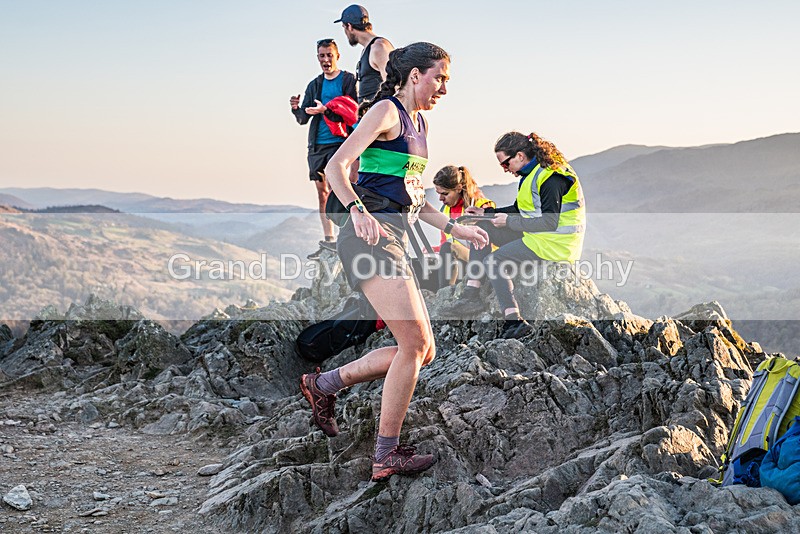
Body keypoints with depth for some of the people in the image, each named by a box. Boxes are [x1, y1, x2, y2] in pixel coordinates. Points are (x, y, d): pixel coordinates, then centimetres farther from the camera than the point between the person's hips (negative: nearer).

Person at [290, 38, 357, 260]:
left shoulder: (349, 80, 0)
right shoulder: (314, 85, 16)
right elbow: (303, 119, 13)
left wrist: (325, 110, -24)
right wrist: (296, 108, -10)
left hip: (340, 141, -6)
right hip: (317, 145, 6)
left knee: (333, 188, -18)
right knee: (322, 193, 7)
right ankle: (328, 240, 12)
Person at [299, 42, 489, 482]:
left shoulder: (419, 123, 23)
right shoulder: (387, 110, -5)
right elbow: (335, 165, -16)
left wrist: (453, 228, 21)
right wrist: (358, 211, -32)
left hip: (394, 240, 9)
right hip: (371, 235, -9)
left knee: (422, 351, 7)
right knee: (415, 343, -15)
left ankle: (324, 383, 17)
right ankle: (387, 454, -5)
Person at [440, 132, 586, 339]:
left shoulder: (551, 178, -20)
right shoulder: (531, 173, 11)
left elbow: (550, 222, -25)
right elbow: (520, 210, 21)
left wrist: (509, 221, -19)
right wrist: (486, 212, 11)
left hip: (555, 243, -10)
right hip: (535, 236, 10)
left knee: (492, 262, -19)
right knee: (481, 227, 6)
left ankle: (514, 321, -26)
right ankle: (472, 295, -1)